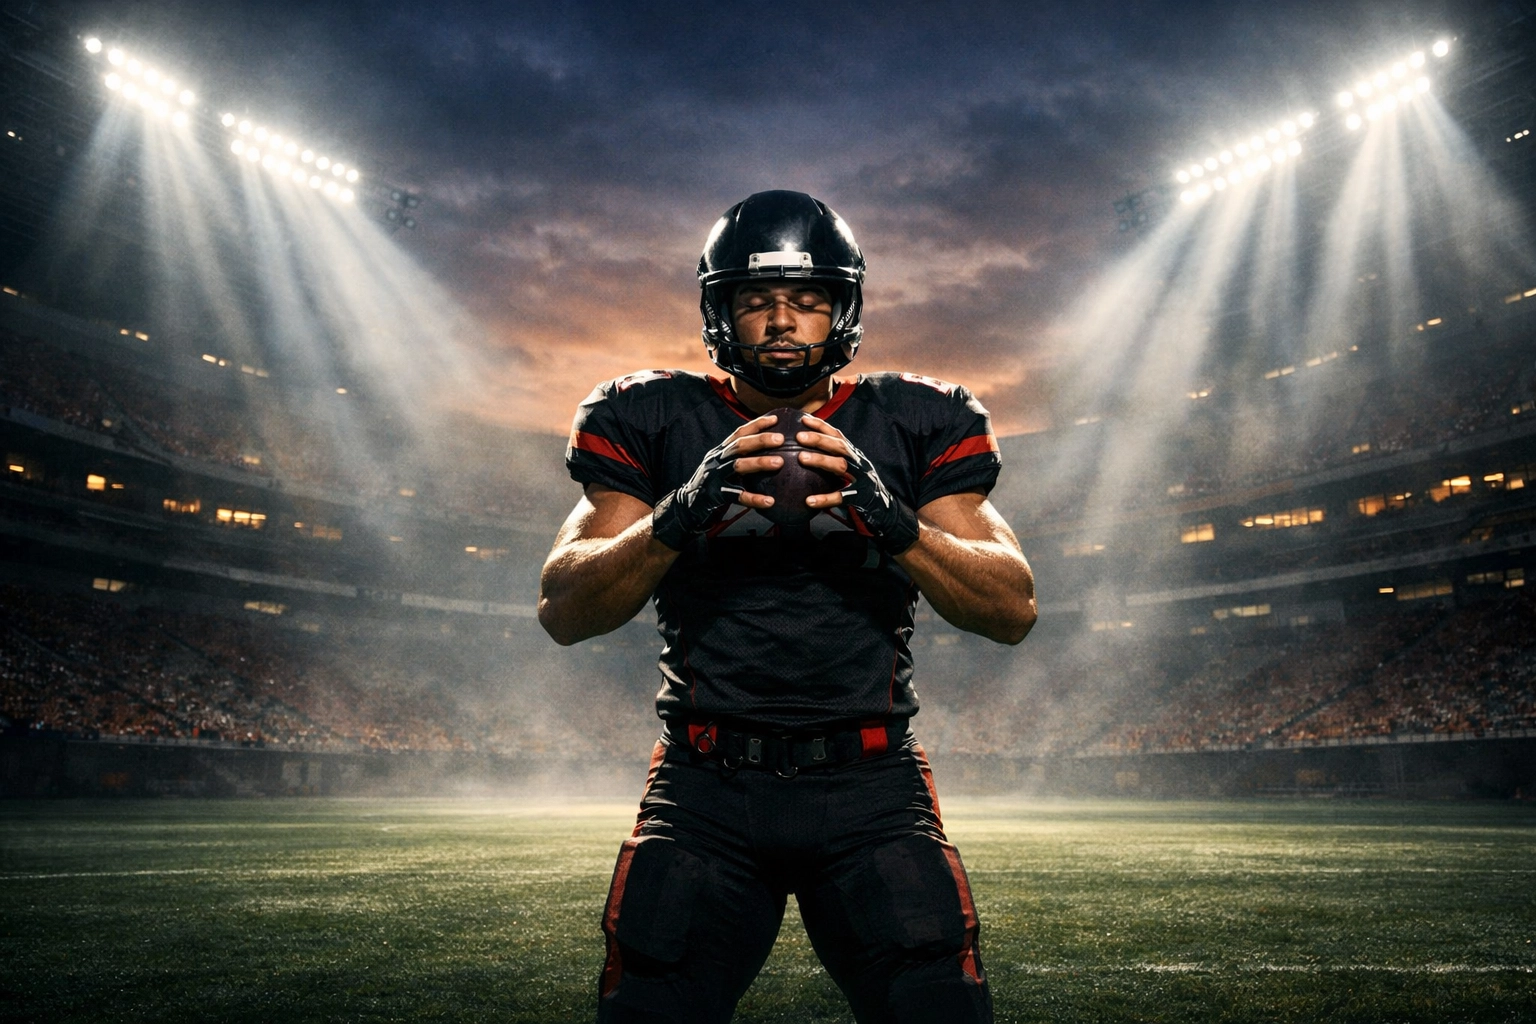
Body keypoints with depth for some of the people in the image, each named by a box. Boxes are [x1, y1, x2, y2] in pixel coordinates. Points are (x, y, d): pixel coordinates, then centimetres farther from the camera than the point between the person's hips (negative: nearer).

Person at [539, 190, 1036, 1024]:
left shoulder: (914, 424, 6)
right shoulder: (653, 422, 5)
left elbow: (1014, 611, 0)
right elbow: (562, 612, -3)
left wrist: (894, 521, -18)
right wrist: (679, 516, -21)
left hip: (869, 783, 0)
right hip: (705, 787, 0)